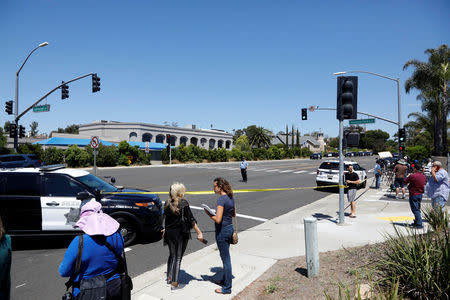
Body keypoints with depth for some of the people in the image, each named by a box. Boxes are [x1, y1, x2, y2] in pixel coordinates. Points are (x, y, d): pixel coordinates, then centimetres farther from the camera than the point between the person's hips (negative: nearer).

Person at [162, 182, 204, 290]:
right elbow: (191, 220, -15)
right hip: (180, 234, -5)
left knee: (172, 255, 22)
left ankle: (169, 278, 35)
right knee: (178, 258, 5)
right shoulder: (183, 203, -15)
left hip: (169, 233, 6)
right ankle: (174, 283, 13)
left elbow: (166, 218, 12)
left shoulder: (167, 203, 1)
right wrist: (199, 232, -11)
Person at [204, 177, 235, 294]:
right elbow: (234, 214, 16)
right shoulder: (230, 197, 5)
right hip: (230, 228, 9)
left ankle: (227, 288, 17)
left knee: (225, 258, 3)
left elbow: (218, 220, -26)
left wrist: (208, 213, -11)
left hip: (222, 231, -9)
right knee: (225, 257, 23)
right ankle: (225, 279, 40)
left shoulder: (221, 199, -22)